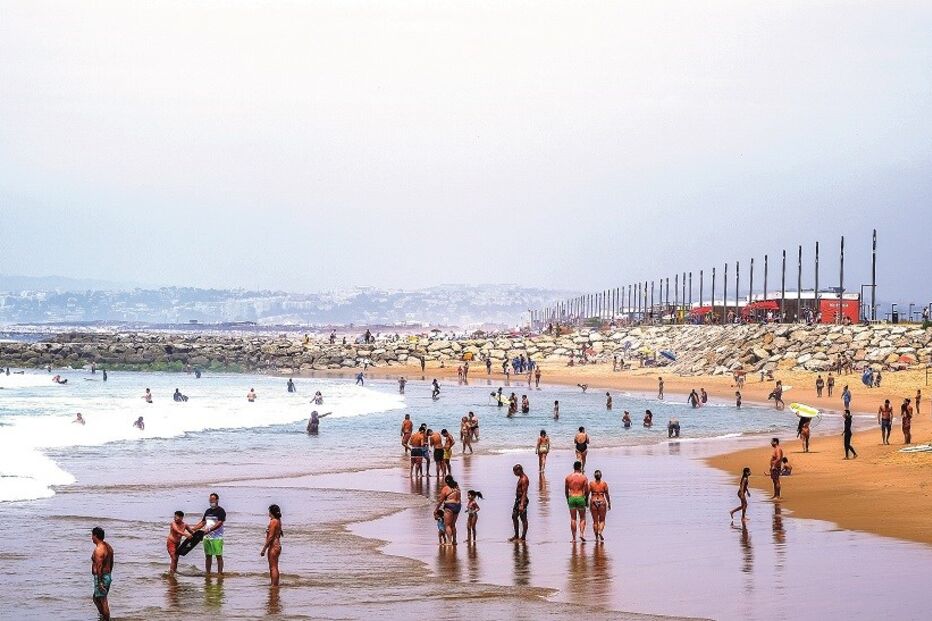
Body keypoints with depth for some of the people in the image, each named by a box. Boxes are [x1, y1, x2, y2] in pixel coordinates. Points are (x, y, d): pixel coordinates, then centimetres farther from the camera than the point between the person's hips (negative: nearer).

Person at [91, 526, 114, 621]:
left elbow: (99, 566, -22)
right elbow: (111, 563, 18)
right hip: (108, 576, 10)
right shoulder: (108, 547, 10)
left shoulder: (98, 549, -20)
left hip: (101, 577, -10)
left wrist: (99, 582, -22)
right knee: (96, 598, 22)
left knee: (103, 601, -2)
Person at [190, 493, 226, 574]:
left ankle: (220, 573, -4)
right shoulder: (208, 511, 16)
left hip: (217, 537, -7)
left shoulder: (220, 511, -7)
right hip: (207, 537, 7)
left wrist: (209, 530, -26)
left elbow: (219, 524, -17)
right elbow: (203, 522, 20)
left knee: (219, 556, -5)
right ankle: (207, 573, 14)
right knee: (208, 556, 9)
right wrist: (193, 528, 8)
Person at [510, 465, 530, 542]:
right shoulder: (520, 478, 14)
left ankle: (523, 537, 1)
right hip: (518, 499, 11)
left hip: (522, 500, -11)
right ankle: (516, 536, 23)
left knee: (523, 519, -4)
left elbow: (524, 493, -23)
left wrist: (522, 505, -27)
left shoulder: (524, 479, -18)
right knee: (514, 517, 15)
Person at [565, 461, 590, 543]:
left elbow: (566, 490, 8)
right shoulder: (584, 477, -4)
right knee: (582, 518, 11)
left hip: (571, 498, 2)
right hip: (581, 498, -2)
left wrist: (567, 500, 19)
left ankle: (574, 538, 4)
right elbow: (587, 491, -3)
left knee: (573, 519, 5)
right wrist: (587, 501, 8)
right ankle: (582, 533, -8)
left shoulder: (568, 477, 2)